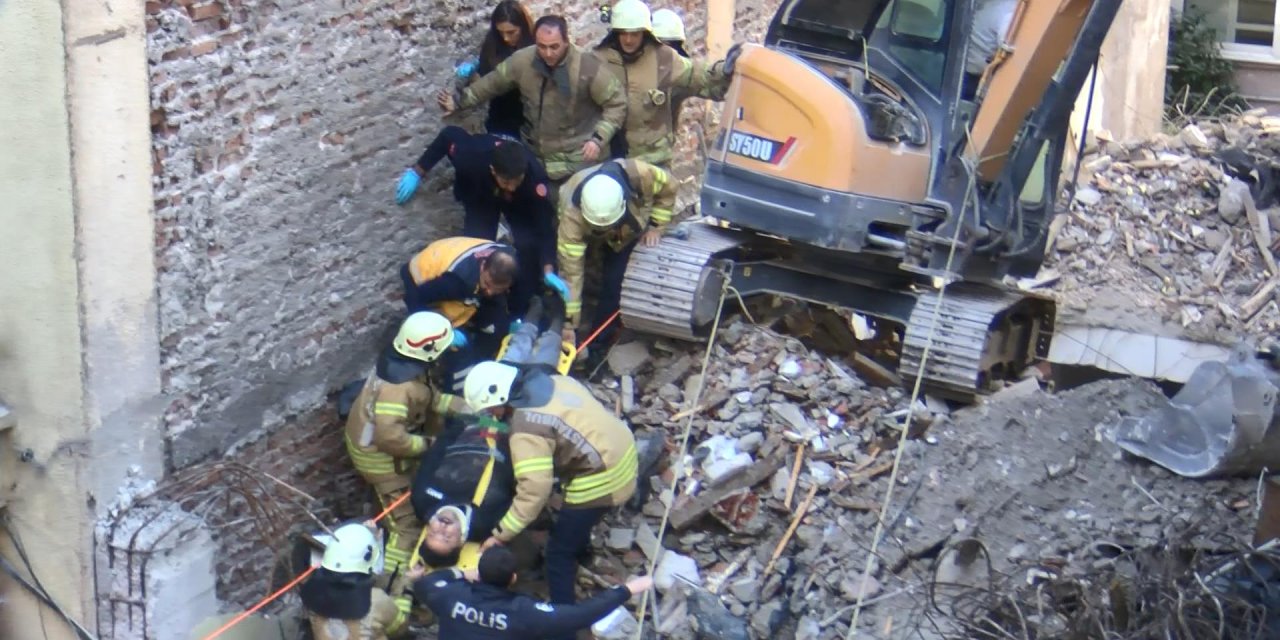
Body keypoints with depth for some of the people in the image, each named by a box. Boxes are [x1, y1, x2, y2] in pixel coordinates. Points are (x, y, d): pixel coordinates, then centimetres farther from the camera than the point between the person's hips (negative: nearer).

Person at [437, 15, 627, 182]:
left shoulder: (587, 67, -20)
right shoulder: (522, 60, -9)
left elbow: (617, 102, -12)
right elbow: (492, 83, 7)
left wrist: (599, 138, -20)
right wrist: (459, 101, 5)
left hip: (577, 161, -4)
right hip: (535, 155, 4)